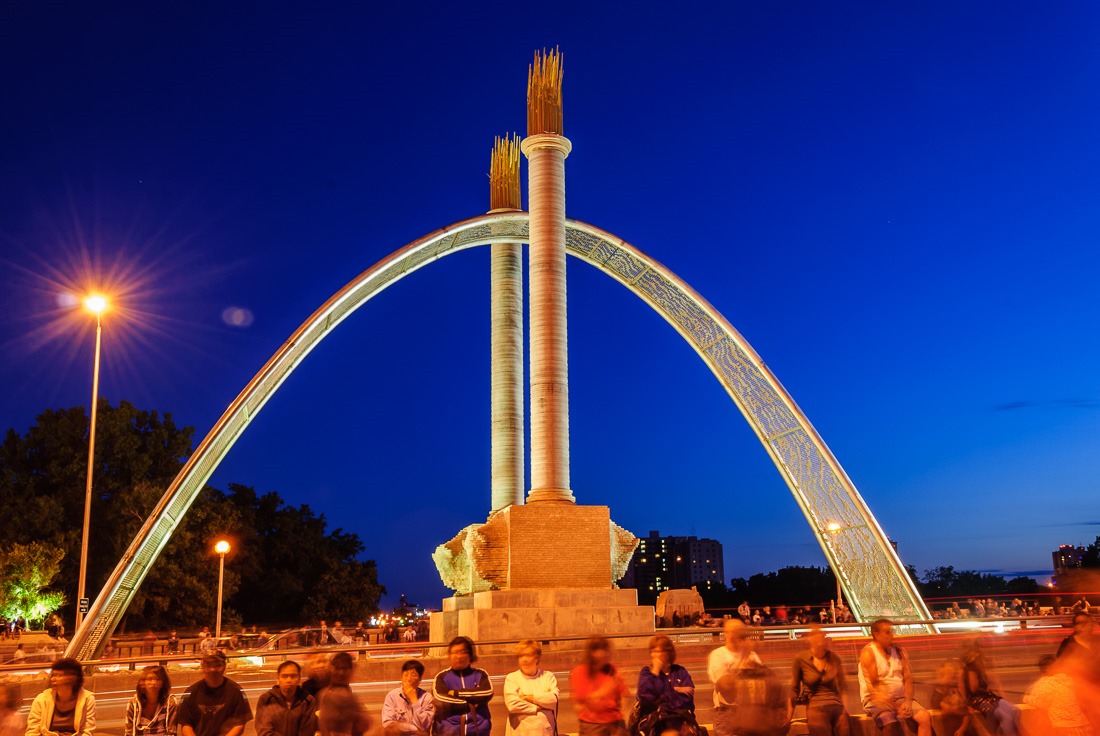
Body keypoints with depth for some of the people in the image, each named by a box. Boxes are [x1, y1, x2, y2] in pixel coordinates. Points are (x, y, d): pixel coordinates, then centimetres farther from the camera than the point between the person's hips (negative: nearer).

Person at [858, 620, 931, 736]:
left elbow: (908, 679, 4)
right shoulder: (868, 653, -9)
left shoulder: (899, 651, 9)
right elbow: (873, 687, -14)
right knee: (891, 724, -33)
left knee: (925, 717, -17)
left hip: (900, 698, 6)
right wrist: (896, 708, -18)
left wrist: (908, 701, -13)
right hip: (877, 700, -6)